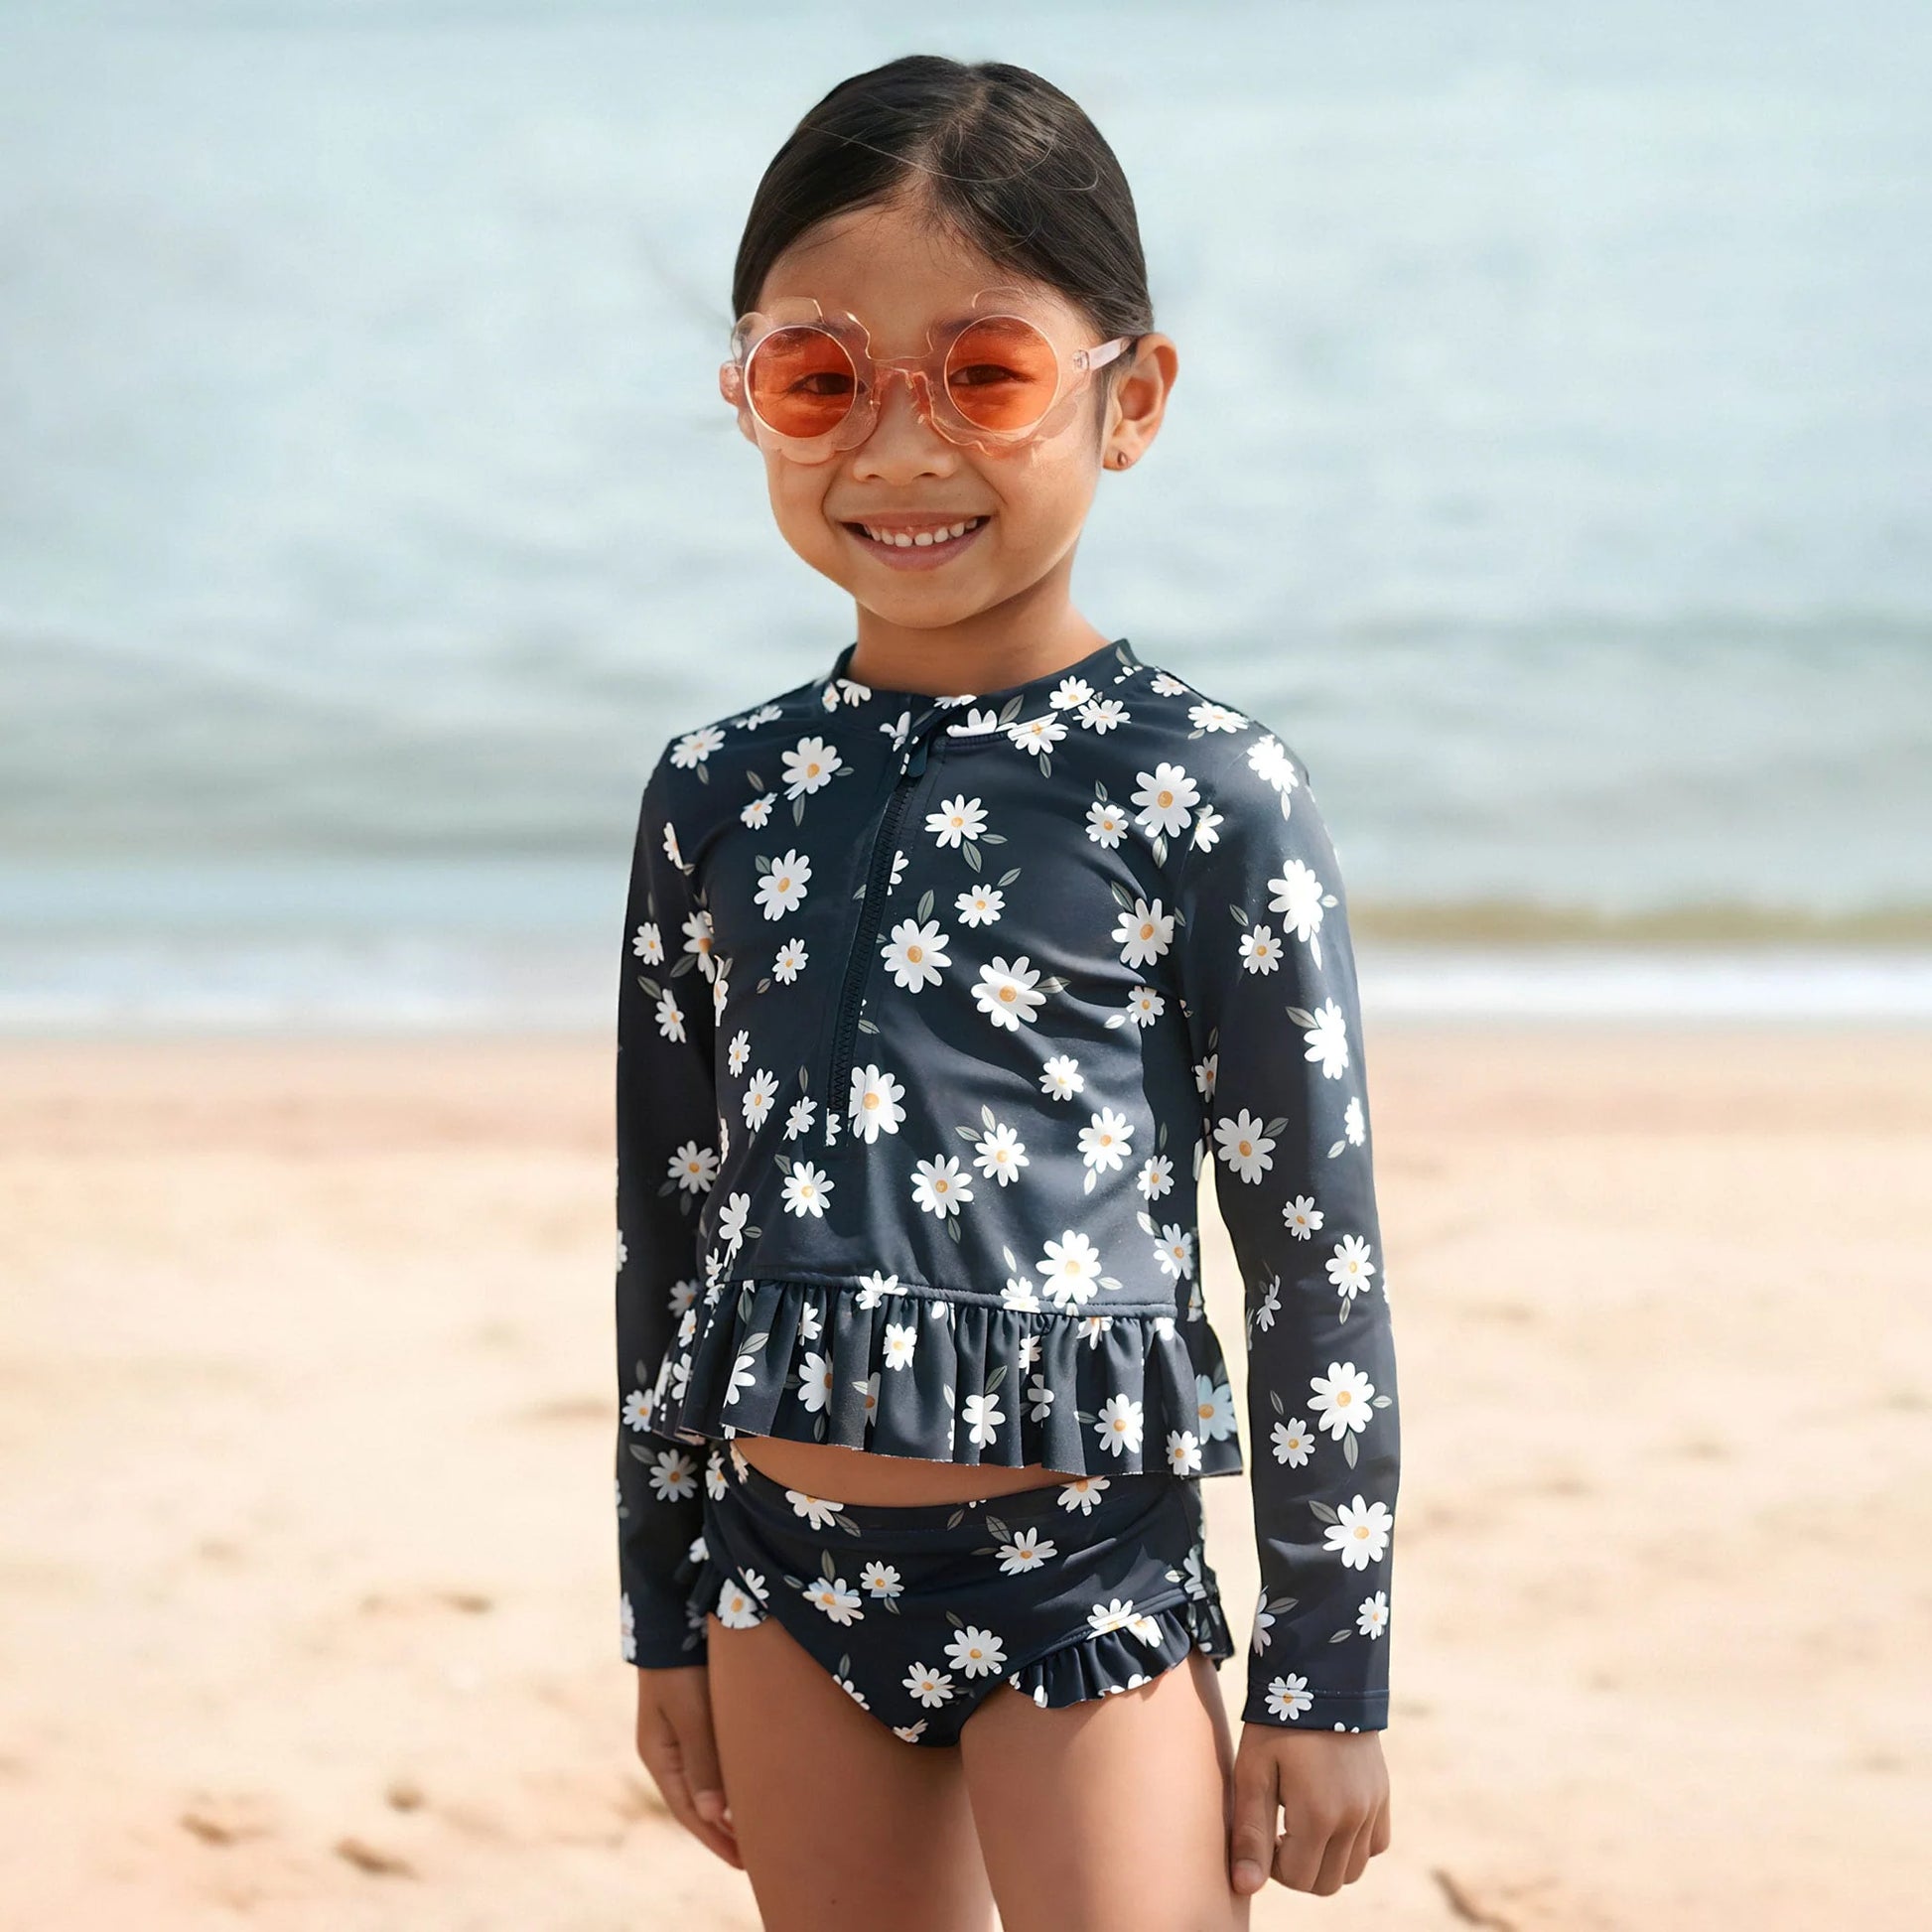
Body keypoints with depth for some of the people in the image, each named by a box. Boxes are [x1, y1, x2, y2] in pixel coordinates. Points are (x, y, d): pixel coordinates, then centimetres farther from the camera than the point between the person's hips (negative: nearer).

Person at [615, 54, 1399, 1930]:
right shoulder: (719, 796, 5)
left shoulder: (1202, 792, -8)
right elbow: (670, 1225, 13)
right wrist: (665, 1616, 15)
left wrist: (1327, 1678, -6)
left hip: (1085, 1580, -4)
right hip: (791, 1575, 5)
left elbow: (1316, 1256, -6)